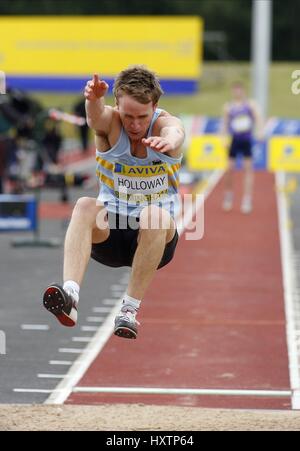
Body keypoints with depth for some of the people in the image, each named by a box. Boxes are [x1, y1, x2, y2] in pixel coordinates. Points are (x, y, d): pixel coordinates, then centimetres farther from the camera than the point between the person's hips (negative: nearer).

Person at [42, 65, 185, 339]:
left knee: (155, 215, -35)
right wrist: (94, 100, -59)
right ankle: (70, 294, -49)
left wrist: (168, 141, -63)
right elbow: (96, 116, -34)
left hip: (156, 237, -1)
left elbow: (175, 133, -37)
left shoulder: (167, 123, -11)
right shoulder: (110, 122, -8)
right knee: (85, 207, -31)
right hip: (109, 233, 1)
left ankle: (130, 309, -29)